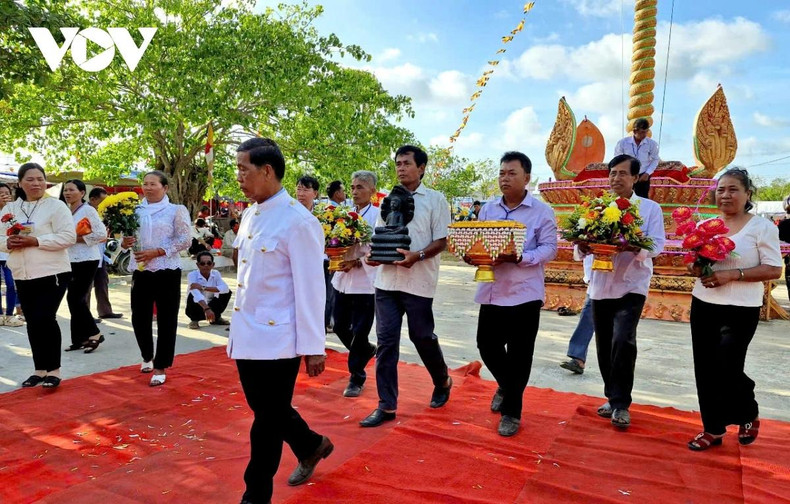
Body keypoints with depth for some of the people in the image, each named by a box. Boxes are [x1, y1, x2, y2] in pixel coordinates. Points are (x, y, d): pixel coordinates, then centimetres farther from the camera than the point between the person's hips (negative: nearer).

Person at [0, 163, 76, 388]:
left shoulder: (56, 206, -5)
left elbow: (68, 237, -13)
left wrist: (35, 241, -20)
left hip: (52, 273, -5)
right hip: (23, 276, 5)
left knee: (45, 319, -9)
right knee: (33, 322, 10)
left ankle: (54, 369, 5)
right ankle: (40, 369, 23)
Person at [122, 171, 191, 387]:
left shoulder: (176, 210, -3)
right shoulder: (136, 211, 9)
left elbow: (185, 240, -9)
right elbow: (128, 236, 17)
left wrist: (156, 252, -17)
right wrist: (125, 242, -8)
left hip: (167, 271, -4)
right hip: (141, 271, 4)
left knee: (166, 320, 2)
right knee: (139, 318, 11)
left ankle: (161, 367, 14)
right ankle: (147, 357, 36)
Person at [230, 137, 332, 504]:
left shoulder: (298, 221, -16)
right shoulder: (250, 216, 9)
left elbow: (309, 288, -15)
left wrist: (313, 347, -13)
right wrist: (239, 328, 17)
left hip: (277, 340, -8)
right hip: (246, 336, 8)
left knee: (267, 421, 7)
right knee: (268, 412, 21)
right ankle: (311, 446, 46)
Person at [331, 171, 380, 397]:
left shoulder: (378, 216, -9)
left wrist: (357, 262, -22)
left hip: (365, 282, -6)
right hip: (342, 279, 6)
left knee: (359, 332, 2)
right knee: (340, 327, 13)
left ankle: (356, 378, 19)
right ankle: (367, 350, 41)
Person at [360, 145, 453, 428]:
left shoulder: (435, 200, -1)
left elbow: (441, 241, -6)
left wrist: (417, 256, -23)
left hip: (418, 282, -4)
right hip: (387, 280, 4)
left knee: (422, 337, 9)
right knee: (386, 341, 3)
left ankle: (443, 382, 38)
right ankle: (387, 406, 11)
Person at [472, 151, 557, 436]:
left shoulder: (542, 212, -4)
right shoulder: (488, 210, 10)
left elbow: (550, 249, -9)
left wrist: (520, 258, -25)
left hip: (524, 294, -4)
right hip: (491, 292, 4)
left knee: (519, 356, 3)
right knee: (487, 347, 10)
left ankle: (511, 411, 20)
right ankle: (506, 387, 40)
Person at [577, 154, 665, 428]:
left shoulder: (650, 208, 2)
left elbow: (657, 245, -7)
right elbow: (585, 238, 5)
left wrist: (635, 247, -28)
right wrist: (584, 247, -18)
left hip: (631, 286, -4)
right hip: (601, 285, 4)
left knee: (623, 340, -18)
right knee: (604, 345, 9)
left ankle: (621, 404, -3)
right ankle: (613, 398, 26)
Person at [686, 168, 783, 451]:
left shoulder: (762, 227, -6)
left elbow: (774, 269, -10)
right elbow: (691, 261, 15)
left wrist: (732, 274, -21)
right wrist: (696, 269, -9)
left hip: (740, 310, -5)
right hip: (703, 305, 5)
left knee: (728, 369, -4)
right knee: (705, 369, 8)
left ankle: (749, 416, 28)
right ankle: (713, 429, 23)